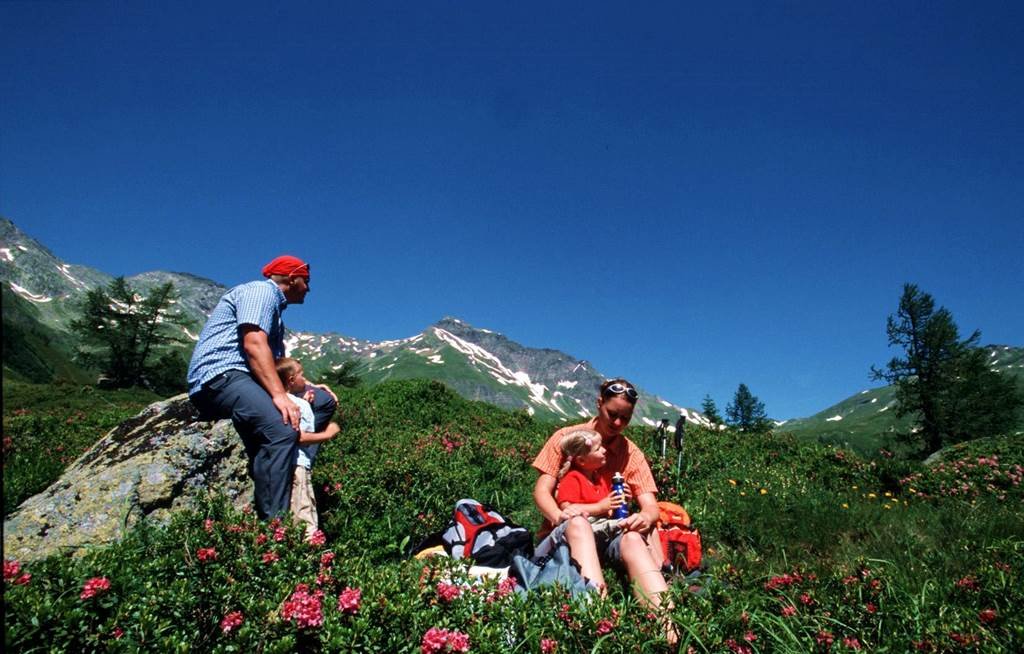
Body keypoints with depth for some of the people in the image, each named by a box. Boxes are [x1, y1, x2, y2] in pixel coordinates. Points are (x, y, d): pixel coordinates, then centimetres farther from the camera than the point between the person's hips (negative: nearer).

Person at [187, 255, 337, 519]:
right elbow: (254, 344, -18)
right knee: (281, 430, -34)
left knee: (324, 400, 6)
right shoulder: (261, 291, -2)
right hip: (220, 375, -10)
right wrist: (279, 395, -28)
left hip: (247, 379, 10)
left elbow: (277, 364, 30)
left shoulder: (275, 309, 29)